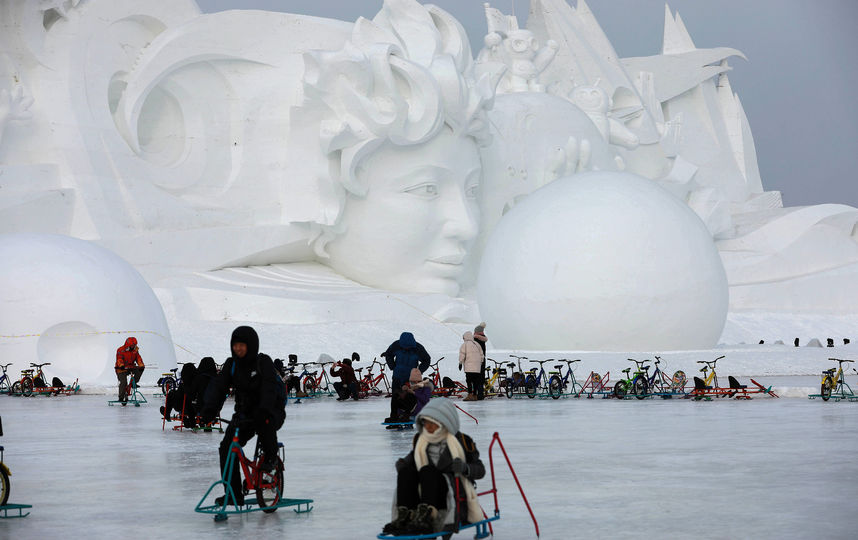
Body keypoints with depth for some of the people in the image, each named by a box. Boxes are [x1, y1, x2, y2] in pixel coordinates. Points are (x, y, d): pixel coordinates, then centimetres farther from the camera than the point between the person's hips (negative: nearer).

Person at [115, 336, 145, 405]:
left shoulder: (135, 350, 3)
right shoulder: (121, 350, -14)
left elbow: (138, 358, 0)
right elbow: (119, 359, -25)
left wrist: (141, 365, -17)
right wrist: (121, 365, -44)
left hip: (131, 367, 5)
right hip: (122, 369, -5)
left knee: (140, 370, -19)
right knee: (123, 382, -20)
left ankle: (134, 383, -2)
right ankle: (121, 398, -10)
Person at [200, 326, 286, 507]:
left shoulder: (263, 362, -12)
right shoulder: (231, 364, 2)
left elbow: (269, 387, -26)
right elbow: (218, 386, -7)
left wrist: (264, 410, -45)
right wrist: (209, 409, -25)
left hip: (271, 411, -5)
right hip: (244, 413, 5)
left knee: (265, 424, -40)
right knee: (226, 448, -13)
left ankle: (271, 458, -11)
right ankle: (234, 494, -6)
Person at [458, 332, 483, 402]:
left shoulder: (464, 345, -1)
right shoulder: (477, 344, 16)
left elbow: (462, 355, -6)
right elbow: (481, 355, 18)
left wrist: (460, 363, 2)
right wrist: (480, 363, 25)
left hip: (469, 367, -6)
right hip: (477, 367, 6)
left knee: (469, 380, -10)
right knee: (476, 381, 7)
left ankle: (470, 394, -21)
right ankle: (475, 395, 8)